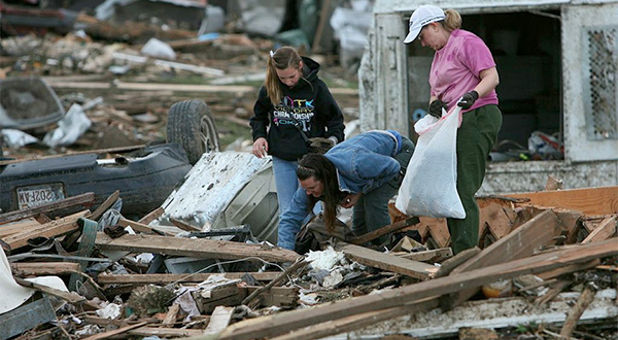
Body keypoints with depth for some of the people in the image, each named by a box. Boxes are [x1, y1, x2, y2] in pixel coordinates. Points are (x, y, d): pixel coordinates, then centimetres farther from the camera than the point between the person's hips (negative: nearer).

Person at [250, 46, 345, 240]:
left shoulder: (316, 87, -8)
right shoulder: (269, 90, -2)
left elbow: (335, 118, 5)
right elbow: (259, 117, 16)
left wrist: (333, 139, -12)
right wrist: (259, 136, -1)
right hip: (282, 160, 2)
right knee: (287, 212, 4)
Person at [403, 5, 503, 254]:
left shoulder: (466, 42, -6)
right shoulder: (440, 54, 23)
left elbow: (492, 77, -14)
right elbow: (437, 91, 25)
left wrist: (473, 94, -31)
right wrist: (434, 102, 2)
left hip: (478, 119, -10)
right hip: (456, 125, 10)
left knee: (463, 189, -15)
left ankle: (466, 251, -16)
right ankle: (457, 252, 9)